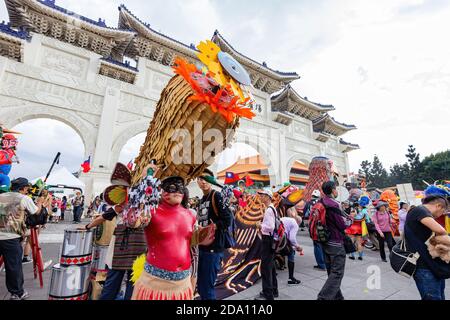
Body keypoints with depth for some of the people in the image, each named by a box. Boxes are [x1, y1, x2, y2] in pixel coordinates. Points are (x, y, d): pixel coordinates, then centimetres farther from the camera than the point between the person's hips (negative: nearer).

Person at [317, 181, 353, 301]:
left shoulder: (322, 204, 5)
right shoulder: (333, 205, -20)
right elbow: (343, 225, -15)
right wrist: (351, 220, 4)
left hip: (326, 243, 8)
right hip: (336, 244, -8)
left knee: (332, 272, 18)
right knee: (337, 273, -1)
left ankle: (336, 296, 30)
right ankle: (323, 297, -5)